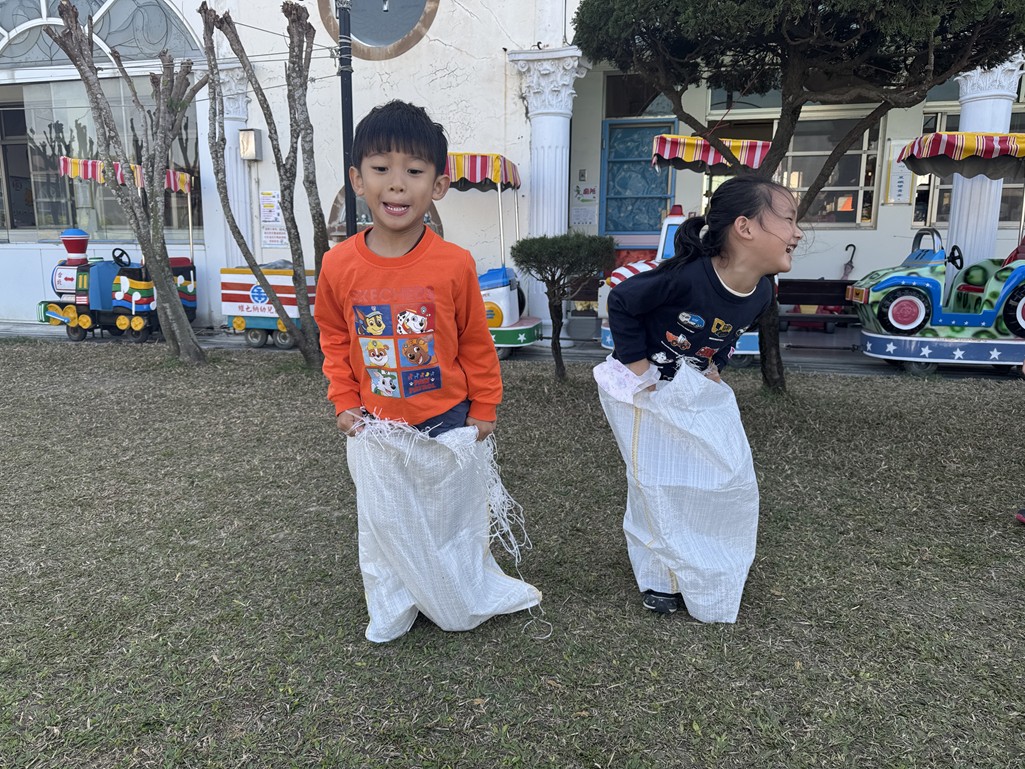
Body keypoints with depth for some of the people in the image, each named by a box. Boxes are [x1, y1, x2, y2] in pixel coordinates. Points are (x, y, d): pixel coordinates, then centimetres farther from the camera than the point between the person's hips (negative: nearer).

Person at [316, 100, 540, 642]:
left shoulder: (454, 263, -17)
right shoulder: (339, 265, -12)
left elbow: (476, 342, -5)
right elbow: (334, 337, 5)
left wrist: (484, 408, 0)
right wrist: (344, 401, 2)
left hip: (448, 424, -1)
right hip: (375, 430, 2)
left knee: (453, 516, 19)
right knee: (385, 522, 17)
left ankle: (473, 595, 45)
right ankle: (393, 607, 41)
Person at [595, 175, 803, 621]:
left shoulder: (761, 292, -9)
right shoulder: (687, 275, -32)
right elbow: (621, 302, -20)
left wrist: (716, 366, 0)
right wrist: (637, 364, -17)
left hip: (700, 393, 7)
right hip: (649, 392, -6)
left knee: (731, 480, 7)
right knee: (658, 486, 3)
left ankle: (713, 572, 31)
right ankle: (660, 577, 26)